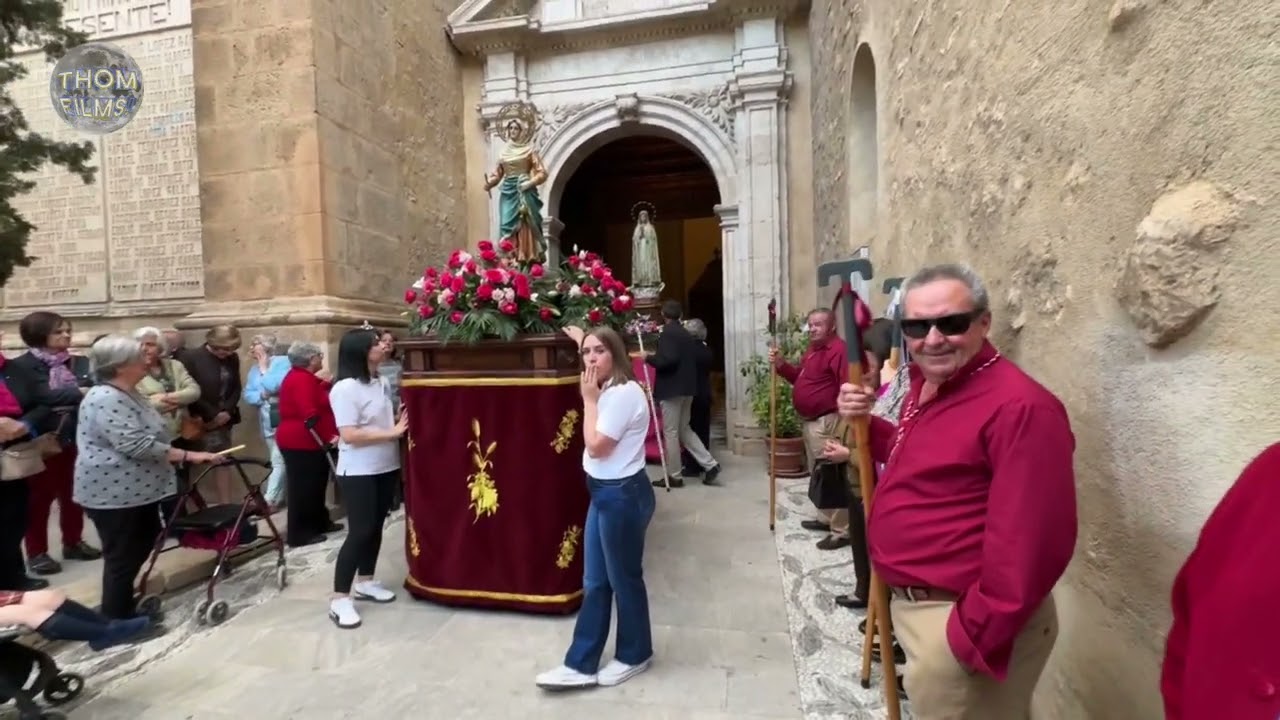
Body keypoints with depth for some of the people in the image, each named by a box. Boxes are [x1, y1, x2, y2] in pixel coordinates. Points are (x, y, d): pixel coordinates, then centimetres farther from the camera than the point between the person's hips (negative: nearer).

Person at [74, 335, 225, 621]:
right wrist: (188, 456, -28)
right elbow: (136, 445, -29)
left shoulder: (127, 394, 11)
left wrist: (178, 456, 20)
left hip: (137, 489, 10)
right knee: (122, 557, 1)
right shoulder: (105, 400, -22)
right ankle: (116, 620, 14)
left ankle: (123, 603, 32)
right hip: (114, 493, -10)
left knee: (139, 549, 19)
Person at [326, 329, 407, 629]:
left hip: (385, 467, 8)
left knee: (376, 526, 15)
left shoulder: (377, 383, 9)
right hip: (358, 472, -8)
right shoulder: (345, 388, -17)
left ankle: (365, 582, 30)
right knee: (360, 531, -5)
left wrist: (399, 421, 3)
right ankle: (340, 598, 7)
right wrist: (391, 432, -20)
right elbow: (349, 435, -22)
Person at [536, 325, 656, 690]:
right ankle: (581, 664, 25)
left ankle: (634, 655, 29)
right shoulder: (608, 389, 9)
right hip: (604, 493, 10)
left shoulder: (624, 393, -20)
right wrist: (582, 339, 28)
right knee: (594, 582, 14)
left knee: (624, 579, 8)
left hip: (623, 495, -10)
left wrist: (589, 399, -14)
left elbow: (596, 445, -21)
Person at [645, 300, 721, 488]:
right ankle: (710, 465, 12)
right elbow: (695, 357, 17)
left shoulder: (667, 332, -12)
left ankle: (674, 476, 8)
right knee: (684, 430, 17)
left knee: (670, 433, 1)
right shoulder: (686, 333, 13)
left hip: (672, 389, -9)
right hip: (686, 388, 9)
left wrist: (650, 358, -8)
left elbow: (669, 359, -24)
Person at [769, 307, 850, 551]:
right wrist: (781, 364, 7)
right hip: (810, 421, 11)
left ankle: (841, 531, 1)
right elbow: (801, 377, 24)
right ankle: (825, 518, 33)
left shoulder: (838, 349, -18)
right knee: (818, 473, 20)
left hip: (827, 422, -11)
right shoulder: (813, 349, 16)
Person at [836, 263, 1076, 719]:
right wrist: (865, 424, 3)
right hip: (914, 603, 9)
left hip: (956, 618, -9)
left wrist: (978, 636, -22)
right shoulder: (925, 386, 5)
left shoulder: (1019, 407, -25)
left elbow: (1033, 541, -28)